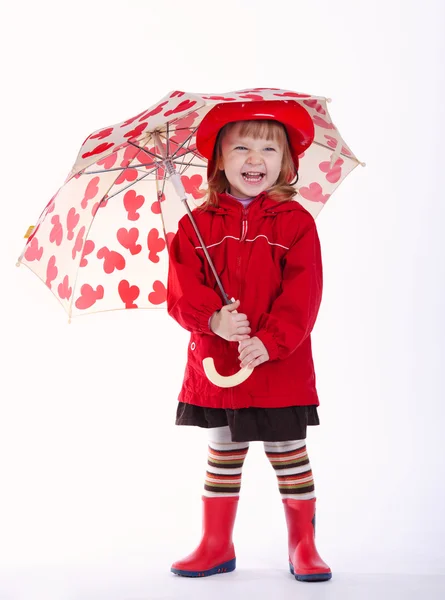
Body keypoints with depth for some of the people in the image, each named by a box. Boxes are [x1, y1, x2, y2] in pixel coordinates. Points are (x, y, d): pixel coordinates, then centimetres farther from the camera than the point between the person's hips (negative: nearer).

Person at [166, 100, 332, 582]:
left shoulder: (294, 221, -3)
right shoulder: (198, 224, 2)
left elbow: (302, 293, -11)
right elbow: (181, 289, -5)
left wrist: (269, 342, -22)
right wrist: (213, 319, -24)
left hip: (280, 364, -2)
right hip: (216, 362, 2)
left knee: (289, 454, 8)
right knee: (222, 454, 14)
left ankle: (303, 545, 23)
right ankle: (216, 545, 27)